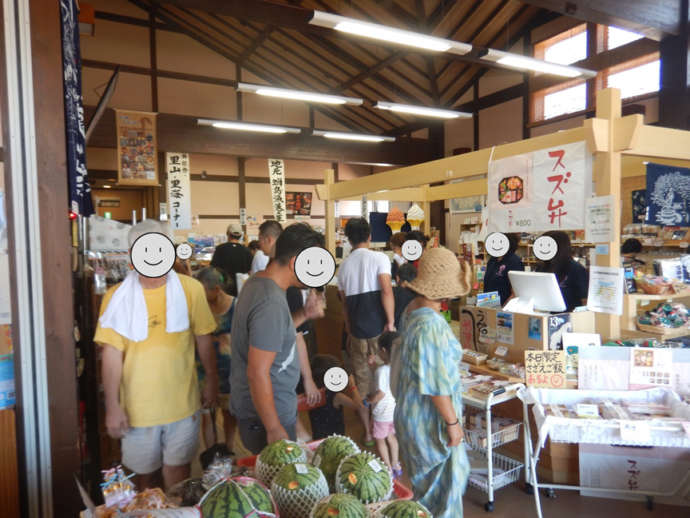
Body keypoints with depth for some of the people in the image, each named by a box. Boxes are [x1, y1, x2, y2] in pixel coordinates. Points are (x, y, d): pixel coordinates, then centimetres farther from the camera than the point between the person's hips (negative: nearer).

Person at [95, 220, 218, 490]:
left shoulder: (190, 289, -6)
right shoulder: (117, 296, -7)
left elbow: (203, 339, 3)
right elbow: (112, 354, -6)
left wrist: (212, 381, 7)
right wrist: (112, 406, -7)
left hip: (182, 403, 0)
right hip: (136, 407, 1)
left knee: (177, 474, 9)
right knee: (146, 475, 19)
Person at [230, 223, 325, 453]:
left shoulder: (257, 282, 2)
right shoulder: (271, 303, -27)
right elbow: (257, 373, -27)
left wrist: (304, 314, 3)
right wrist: (274, 430, -20)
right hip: (266, 415, -9)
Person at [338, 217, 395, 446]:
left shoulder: (344, 266, 8)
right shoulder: (379, 258, -6)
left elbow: (344, 302, 13)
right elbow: (387, 292, -19)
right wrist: (391, 322, -12)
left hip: (357, 332, 4)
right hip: (379, 330, -3)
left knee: (362, 380, 12)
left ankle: (367, 432, 22)